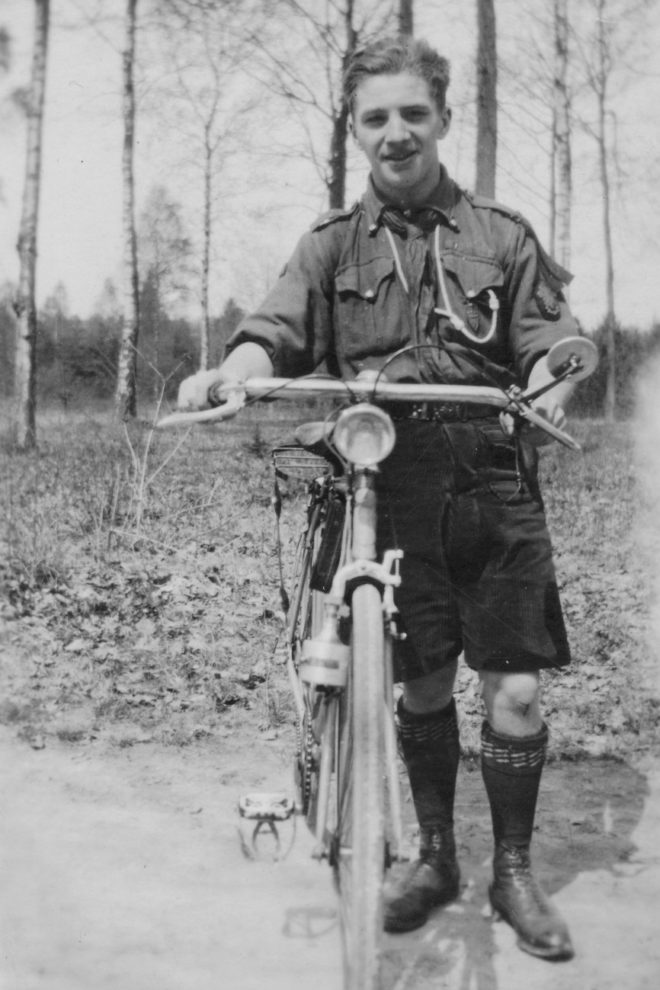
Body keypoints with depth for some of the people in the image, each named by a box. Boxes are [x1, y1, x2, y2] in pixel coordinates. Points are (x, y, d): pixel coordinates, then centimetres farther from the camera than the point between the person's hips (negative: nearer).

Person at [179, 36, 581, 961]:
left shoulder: (502, 235, 10)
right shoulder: (333, 243, 10)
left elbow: (547, 344, 5)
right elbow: (276, 333, -4)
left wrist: (549, 385, -18)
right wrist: (227, 372, -26)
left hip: (494, 486, 0)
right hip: (390, 490, 0)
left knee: (516, 691, -2)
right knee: (422, 685, 8)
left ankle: (514, 870, 18)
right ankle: (435, 857, 28)